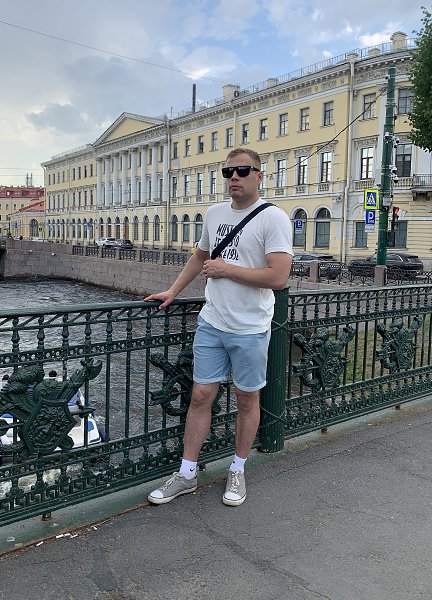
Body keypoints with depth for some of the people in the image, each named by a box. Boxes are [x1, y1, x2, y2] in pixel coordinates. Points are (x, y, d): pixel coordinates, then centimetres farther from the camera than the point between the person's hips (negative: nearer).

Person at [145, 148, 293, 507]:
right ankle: (187, 475, 21)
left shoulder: (273, 218, -12)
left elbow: (278, 278, -23)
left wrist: (225, 269, -16)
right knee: (201, 396, 8)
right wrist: (172, 292, 19)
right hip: (211, 323, 5)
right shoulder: (214, 214, 8)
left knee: (247, 400, 11)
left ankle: (238, 470, 30)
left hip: (250, 329, -5)